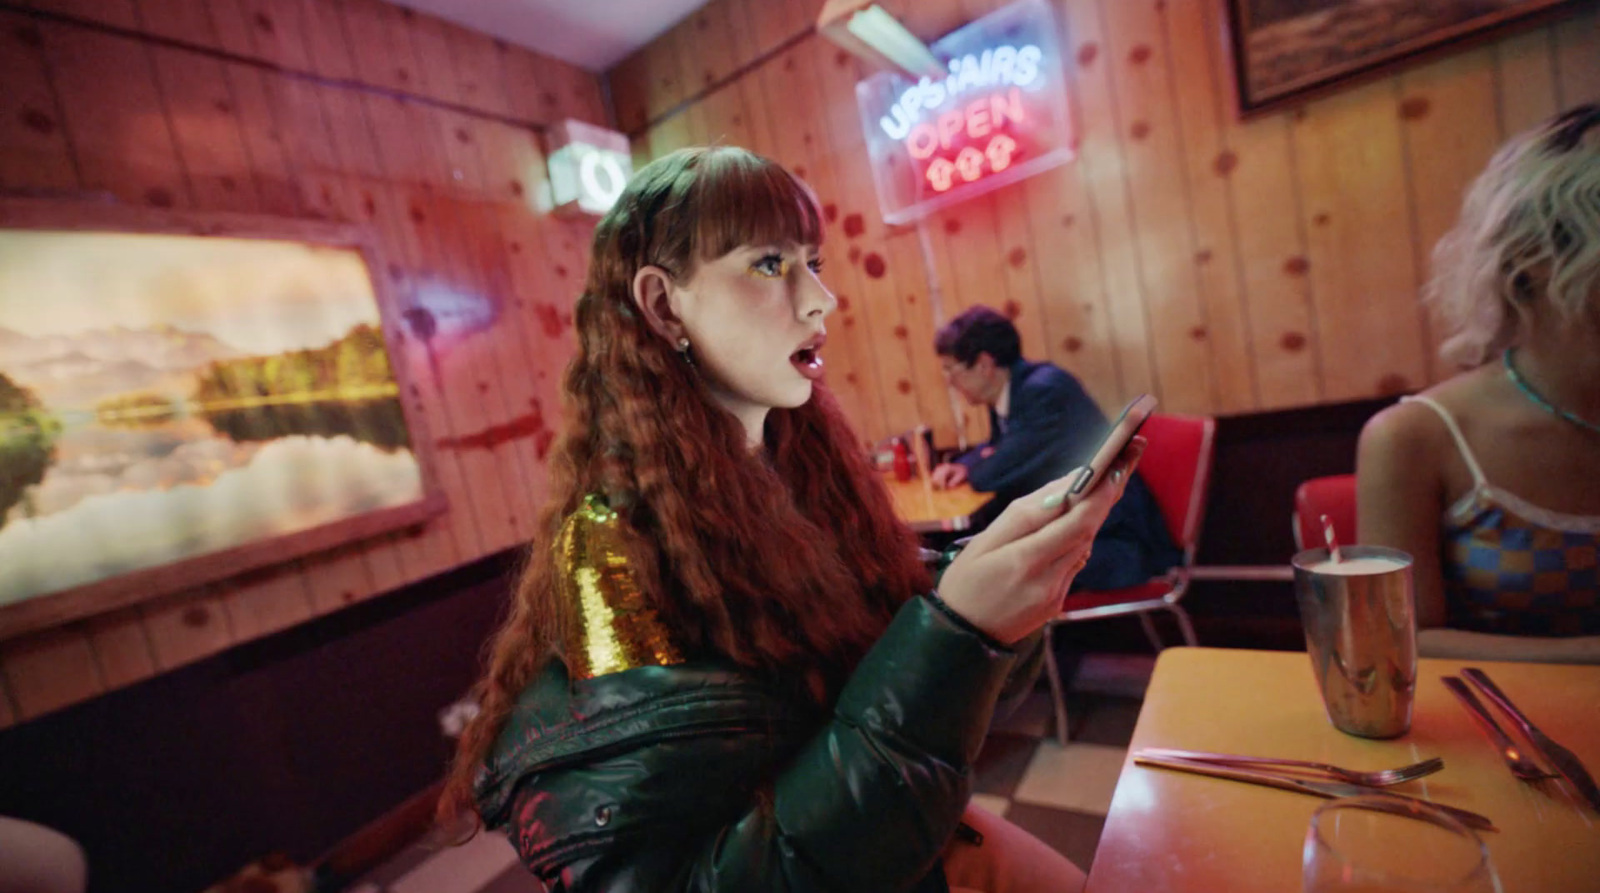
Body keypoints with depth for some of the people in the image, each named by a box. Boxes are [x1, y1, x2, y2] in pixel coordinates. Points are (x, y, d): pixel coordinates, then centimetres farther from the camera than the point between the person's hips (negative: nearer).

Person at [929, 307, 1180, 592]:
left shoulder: (1045, 389, -23)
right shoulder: (1007, 392, 4)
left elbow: (994, 475, -23)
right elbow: (996, 448, 24)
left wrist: (972, 470, 0)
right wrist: (962, 466, 4)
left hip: (1116, 542, -9)